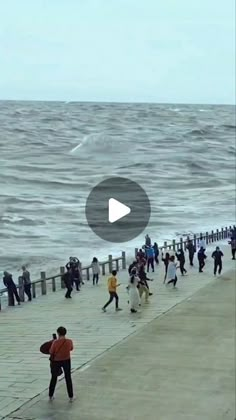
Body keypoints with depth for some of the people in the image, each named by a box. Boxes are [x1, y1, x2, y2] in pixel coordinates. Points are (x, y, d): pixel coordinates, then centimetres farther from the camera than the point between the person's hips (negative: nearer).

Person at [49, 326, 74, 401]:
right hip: (66, 361, 1)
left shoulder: (55, 342, -23)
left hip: (56, 361, -1)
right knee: (68, 378, 13)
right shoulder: (69, 341, -17)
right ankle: (71, 397, 14)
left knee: (54, 378, 17)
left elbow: (51, 352, -10)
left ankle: (50, 396, 25)